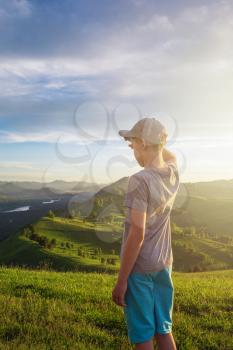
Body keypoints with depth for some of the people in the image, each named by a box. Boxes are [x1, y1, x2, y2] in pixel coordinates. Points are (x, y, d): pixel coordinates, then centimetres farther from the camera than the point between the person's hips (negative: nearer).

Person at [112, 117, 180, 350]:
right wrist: (154, 141, 19)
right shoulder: (173, 175, 0)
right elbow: (170, 157, 27)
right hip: (163, 264, 7)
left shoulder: (140, 180, -21)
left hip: (139, 267, -7)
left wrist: (121, 280, -16)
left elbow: (137, 234, -23)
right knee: (163, 331, 18)